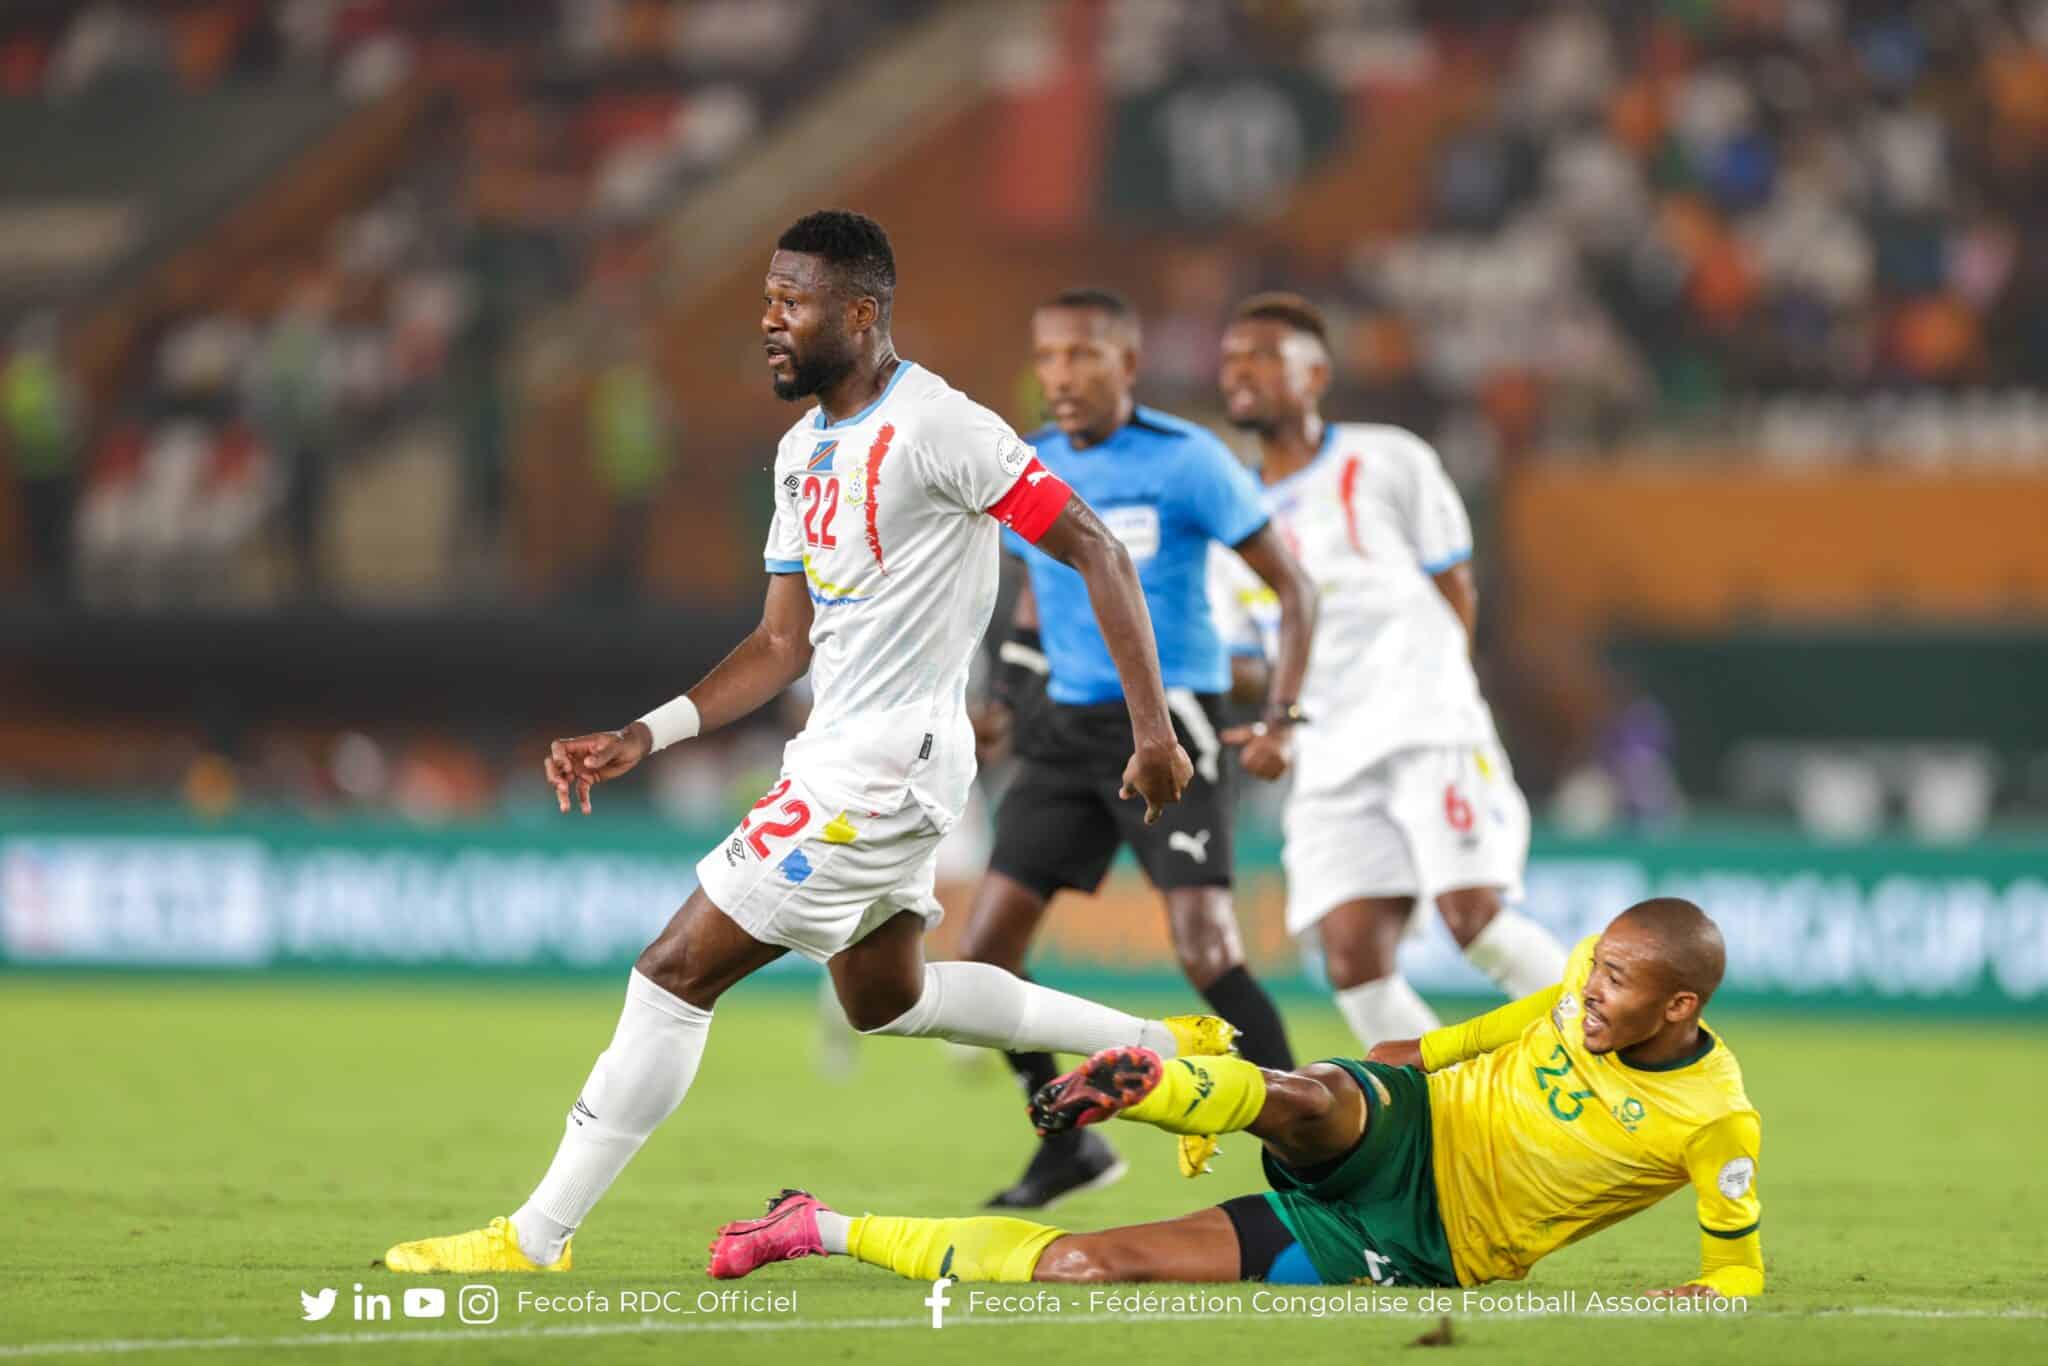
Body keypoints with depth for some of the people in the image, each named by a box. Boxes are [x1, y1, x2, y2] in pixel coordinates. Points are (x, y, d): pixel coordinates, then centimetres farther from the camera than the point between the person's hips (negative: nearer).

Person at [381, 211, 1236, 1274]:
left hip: (884, 767, -10)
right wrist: (642, 737, 5)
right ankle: (1159, 1048, 35)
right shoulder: (805, 449, 11)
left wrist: (1154, 731, -16)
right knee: (885, 998, 26)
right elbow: (783, 644, 15)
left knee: (678, 970, -10)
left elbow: (1094, 552, -15)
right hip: (838, 756, 10)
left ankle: (535, 1237, -5)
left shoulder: (935, 428, -17)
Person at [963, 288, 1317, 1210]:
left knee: (1205, 947, -19)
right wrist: (1017, 686, 10)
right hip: (1065, 729, 6)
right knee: (984, 954, 1)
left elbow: (1291, 589, -5)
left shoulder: (1188, 463, -10)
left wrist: (1280, 720, -14)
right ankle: (1067, 1144, 19)